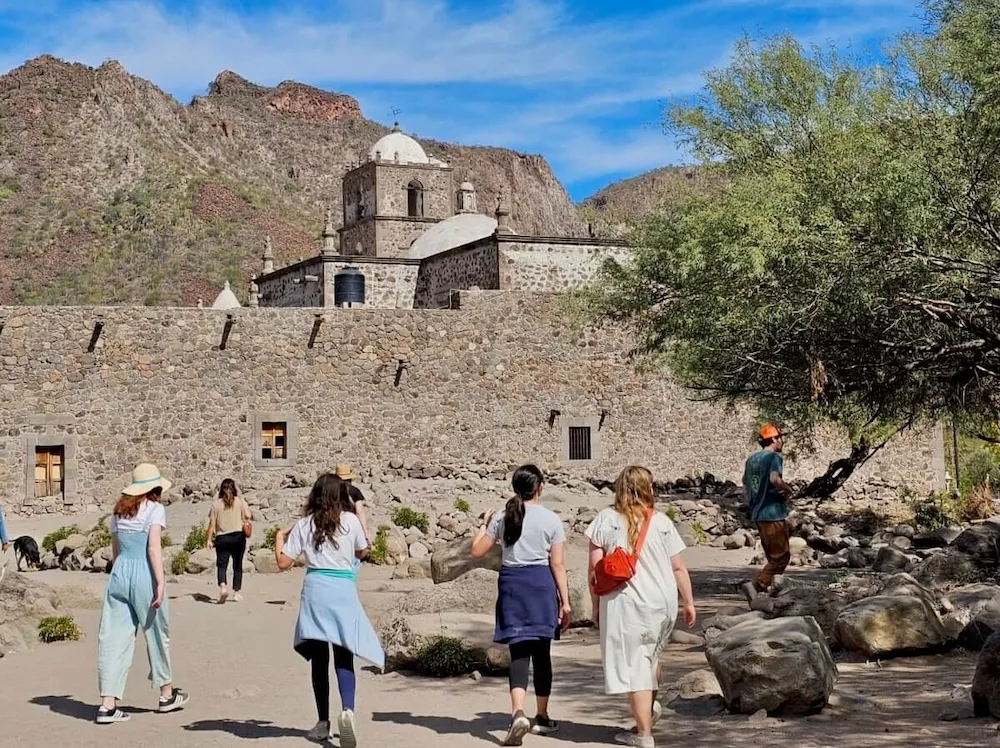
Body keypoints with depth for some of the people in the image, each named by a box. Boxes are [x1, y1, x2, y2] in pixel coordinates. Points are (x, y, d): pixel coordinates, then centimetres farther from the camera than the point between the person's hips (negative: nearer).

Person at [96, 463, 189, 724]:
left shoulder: (119, 510, 13)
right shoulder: (154, 509, -5)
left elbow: (115, 548, 17)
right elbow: (154, 547, -14)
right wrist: (160, 583, -15)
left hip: (119, 573, 5)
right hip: (143, 574, -5)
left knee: (114, 638, 2)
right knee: (157, 633, 12)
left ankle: (107, 704, -4)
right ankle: (167, 694, 27)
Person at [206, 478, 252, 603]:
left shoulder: (216, 504, 1)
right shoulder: (240, 501, 1)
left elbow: (212, 523, -1)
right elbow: (248, 515, -12)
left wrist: (208, 539, 3)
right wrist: (247, 518, 11)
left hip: (222, 538, -1)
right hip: (238, 536, 1)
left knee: (221, 565, -2)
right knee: (237, 565, 13)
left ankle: (222, 586, -28)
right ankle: (236, 592, 16)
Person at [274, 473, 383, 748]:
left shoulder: (304, 525, 2)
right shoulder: (351, 521, 2)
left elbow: (283, 563, 2)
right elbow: (362, 552, 18)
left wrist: (279, 537, 19)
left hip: (315, 591, 1)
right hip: (343, 591, -1)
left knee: (319, 658, 9)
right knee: (343, 657, 1)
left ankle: (323, 723, 14)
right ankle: (347, 710, -23)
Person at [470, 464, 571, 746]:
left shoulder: (502, 518, 3)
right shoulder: (551, 519, -2)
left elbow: (477, 550, 7)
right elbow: (558, 565, -3)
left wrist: (484, 524, 23)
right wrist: (565, 601, 1)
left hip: (511, 583, 1)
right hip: (541, 583, -1)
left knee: (519, 651, -2)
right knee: (541, 652, 11)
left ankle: (518, 712, -24)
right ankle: (542, 717, 22)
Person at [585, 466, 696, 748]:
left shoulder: (606, 519, -3)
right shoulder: (662, 521, 2)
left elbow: (595, 568, -4)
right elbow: (678, 568, 3)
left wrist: (596, 605, 6)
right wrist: (689, 603, 14)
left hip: (626, 603, -3)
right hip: (662, 602, 3)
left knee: (634, 664, 3)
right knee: (650, 656, 26)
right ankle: (650, 708, 36)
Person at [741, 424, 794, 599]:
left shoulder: (751, 459, 15)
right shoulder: (774, 457, -9)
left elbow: (745, 490, 20)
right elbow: (774, 478, -29)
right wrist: (788, 489, -11)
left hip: (758, 515, 8)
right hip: (774, 515, -8)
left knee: (774, 557, 15)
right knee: (781, 557, -3)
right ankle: (756, 585, -17)